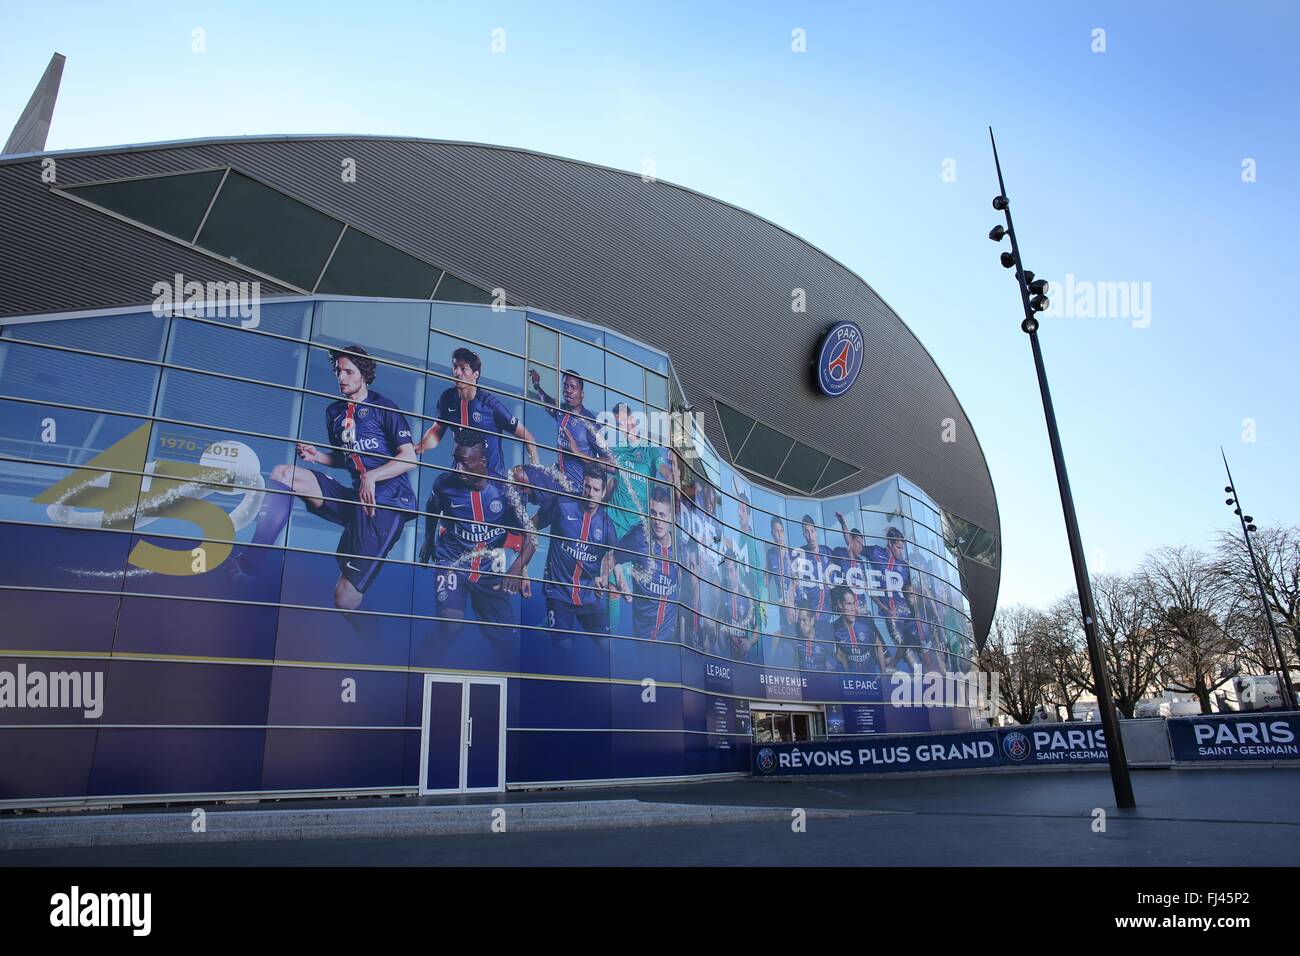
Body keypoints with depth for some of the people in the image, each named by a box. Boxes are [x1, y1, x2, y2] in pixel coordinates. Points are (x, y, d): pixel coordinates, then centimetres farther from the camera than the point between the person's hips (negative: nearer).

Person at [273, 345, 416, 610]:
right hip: (354, 498, 7)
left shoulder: (383, 408, 0)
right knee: (283, 474, -7)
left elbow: (409, 458, -6)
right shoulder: (334, 411, 17)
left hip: (387, 503, -6)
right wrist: (318, 456, 7)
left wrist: (371, 477, -16)